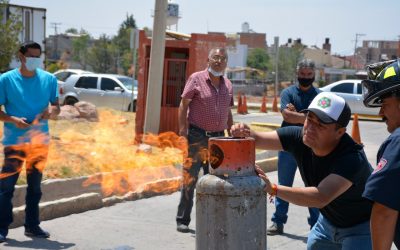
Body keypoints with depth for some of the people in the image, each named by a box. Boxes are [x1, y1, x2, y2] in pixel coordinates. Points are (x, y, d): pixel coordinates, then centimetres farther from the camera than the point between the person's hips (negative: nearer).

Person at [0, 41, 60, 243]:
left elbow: (57, 107, 10)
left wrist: (52, 111, -13)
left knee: (35, 186, 12)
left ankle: (32, 226, 22)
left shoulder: (49, 79, 5)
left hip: (40, 141, 3)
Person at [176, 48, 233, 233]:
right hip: (197, 136, -5)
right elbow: (183, 105, -6)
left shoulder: (227, 85, 12)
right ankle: (182, 220, 5)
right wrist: (183, 131, -14)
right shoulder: (196, 79, -4)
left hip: (218, 137, 5)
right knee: (190, 179, -3)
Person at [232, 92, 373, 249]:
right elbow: (258, 139, -14)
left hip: (360, 225, -6)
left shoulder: (352, 158, -37)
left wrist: (272, 189, -53)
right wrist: (244, 134, -37)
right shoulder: (299, 137, -19)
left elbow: (320, 197, -48)